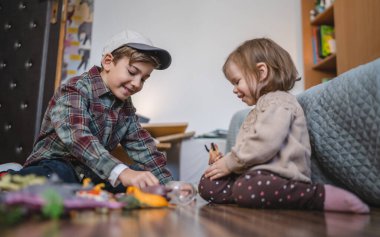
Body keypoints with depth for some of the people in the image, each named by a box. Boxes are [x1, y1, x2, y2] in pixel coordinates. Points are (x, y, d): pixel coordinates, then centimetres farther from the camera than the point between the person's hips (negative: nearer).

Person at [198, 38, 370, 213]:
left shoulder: (278, 101, -5)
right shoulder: (261, 108, 29)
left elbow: (265, 143, -21)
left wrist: (230, 163, -11)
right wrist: (225, 159, 11)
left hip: (278, 173, -10)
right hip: (257, 172, 10)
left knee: (246, 190, -40)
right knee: (207, 185, -5)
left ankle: (323, 195, -28)